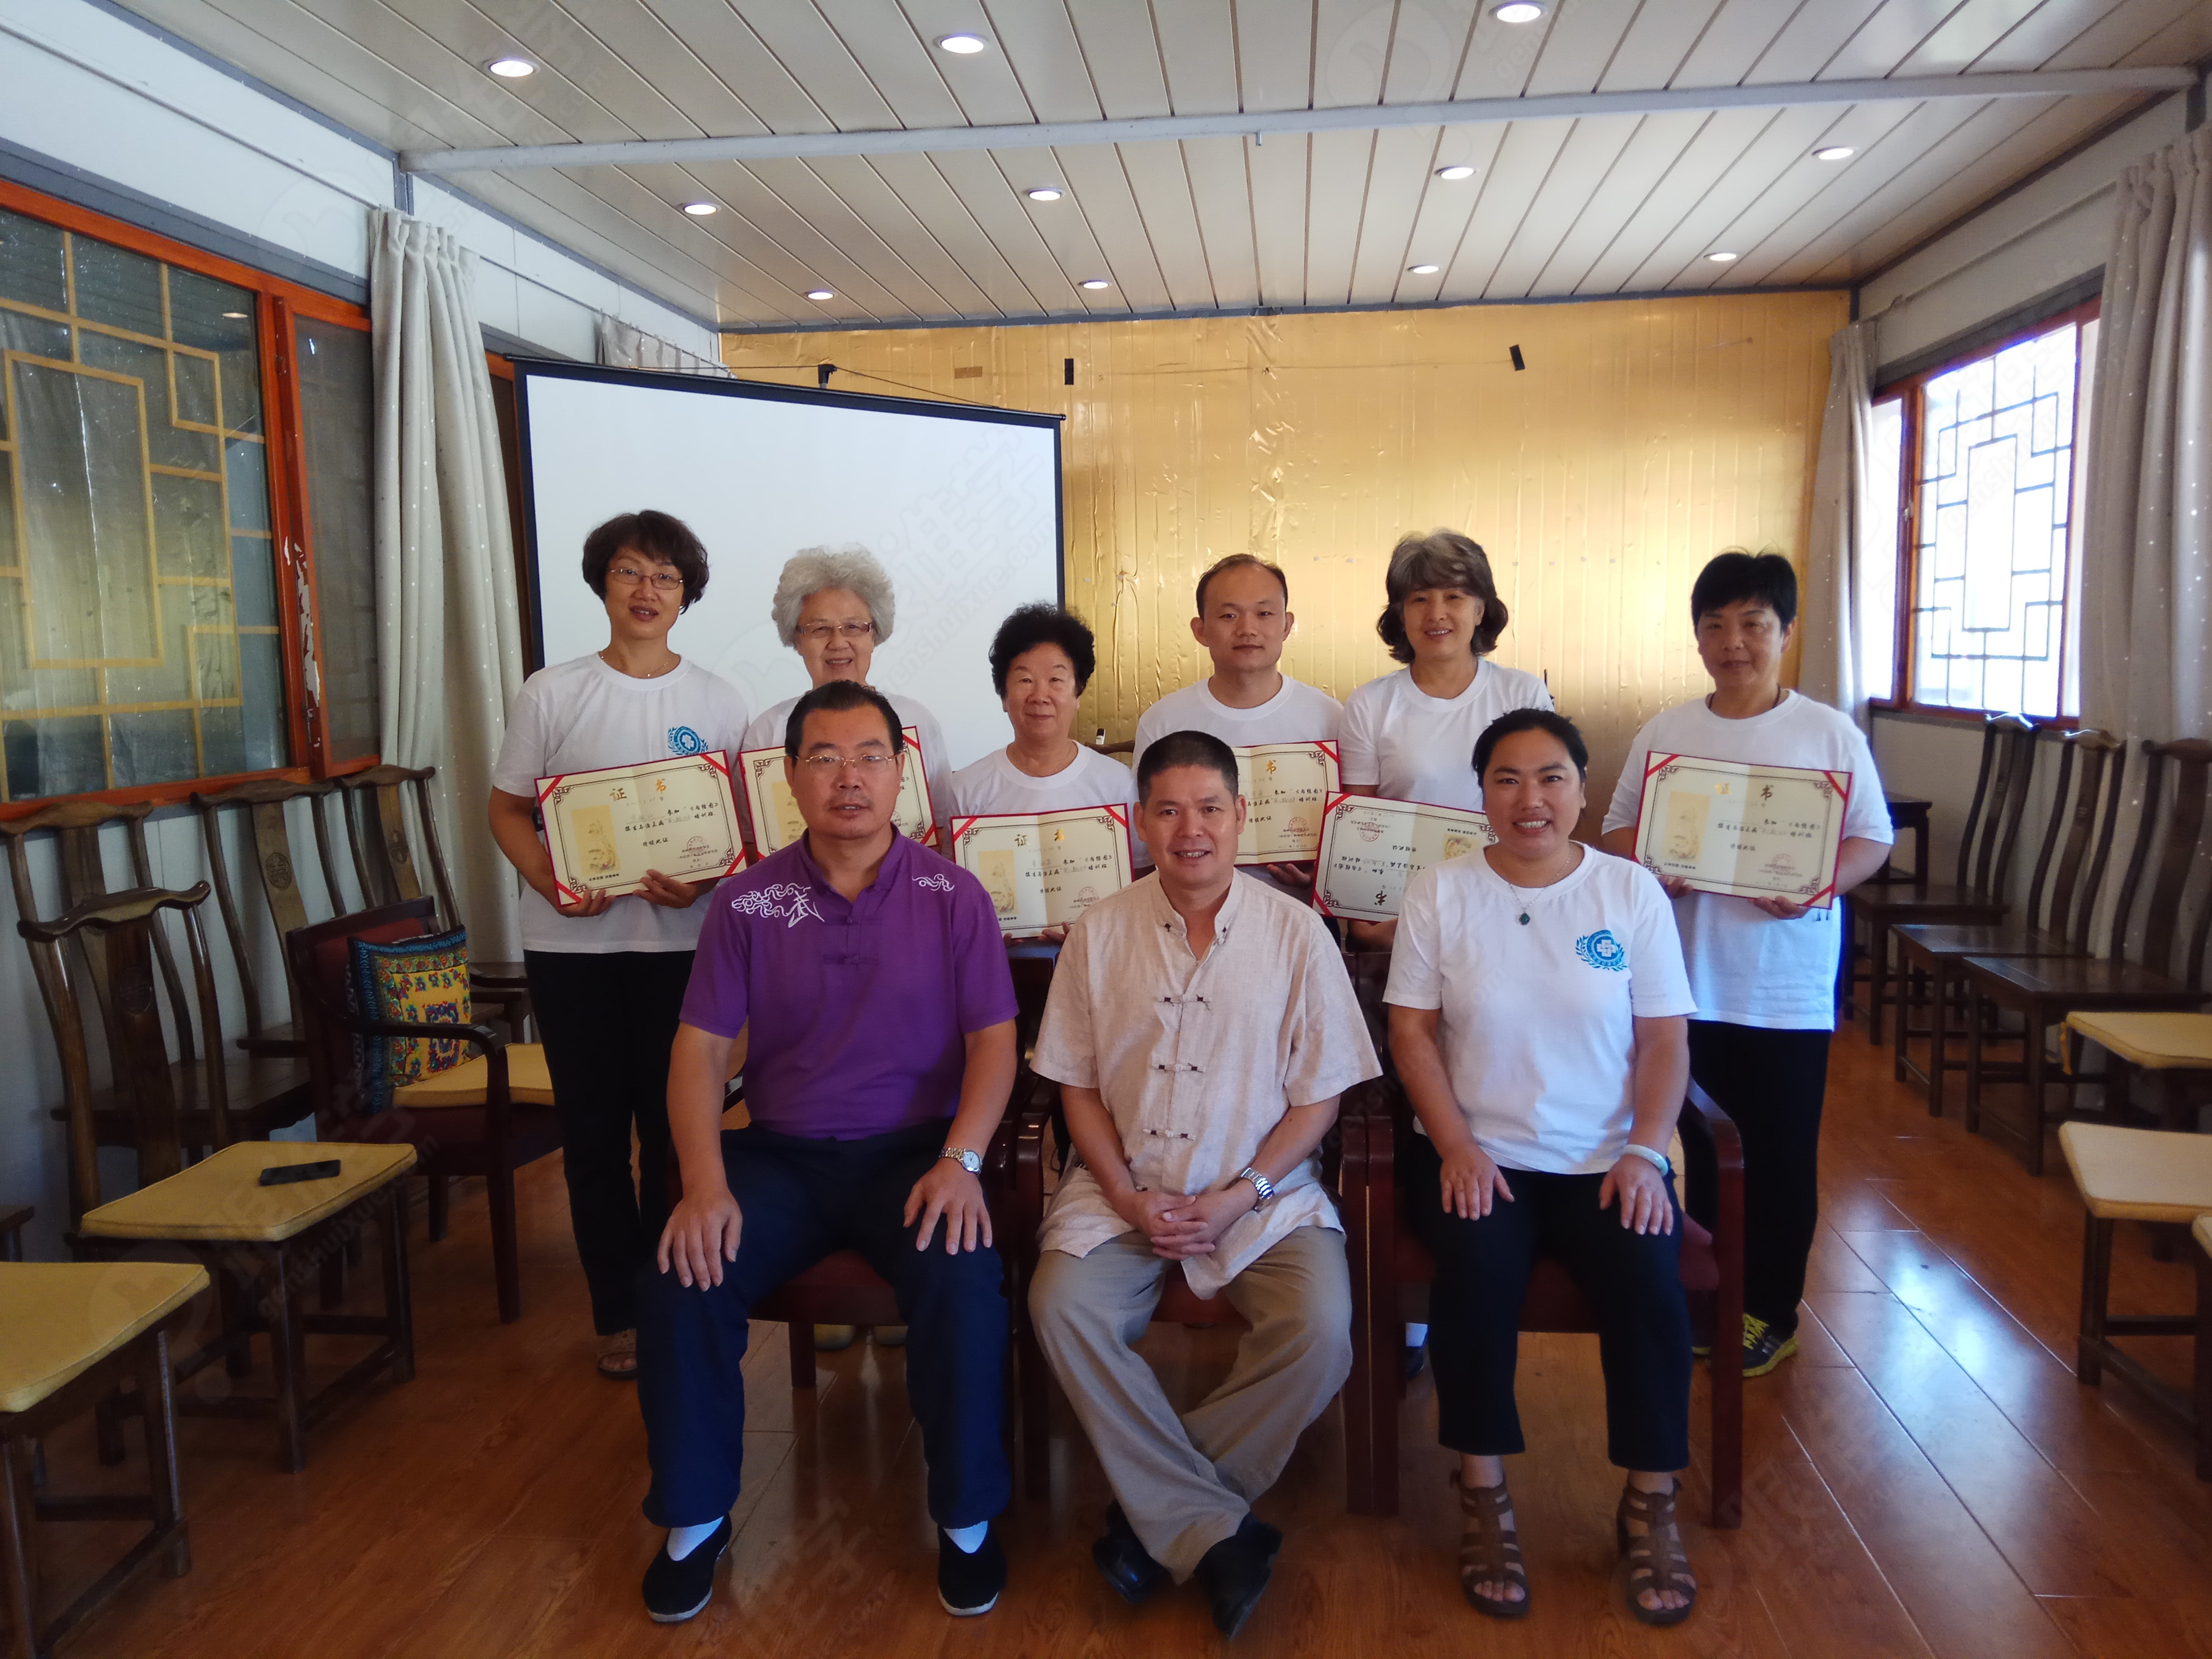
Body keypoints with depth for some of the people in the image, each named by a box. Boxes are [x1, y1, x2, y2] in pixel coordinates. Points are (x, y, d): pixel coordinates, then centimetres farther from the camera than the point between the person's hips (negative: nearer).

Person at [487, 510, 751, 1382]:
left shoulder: (717, 701, 4)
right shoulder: (551, 694, 3)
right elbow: (508, 809, 5)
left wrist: (703, 881, -14)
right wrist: (549, 881, -13)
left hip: (681, 941, 0)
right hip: (572, 943, 0)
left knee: (674, 1124, 4)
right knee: (594, 1128, 8)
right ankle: (617, 1313, 22)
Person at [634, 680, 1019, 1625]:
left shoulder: (952, 897, 0)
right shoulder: (747, 902, 3)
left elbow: (994, 1040, -4)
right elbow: (700, 1049, 0)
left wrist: (960, 1161, -20)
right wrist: (705, 1183, -15)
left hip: (912, 1150, -2)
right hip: (780, 1154, 2)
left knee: (963, 1283, -30)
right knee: (677, 1283, -21)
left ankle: (968, 1517, -4)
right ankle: (694, 1518, 5)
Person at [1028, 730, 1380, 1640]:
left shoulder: (1295, 932, -2)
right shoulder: (1100, 932, 2)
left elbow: (1318, 1096, 0)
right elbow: (1076, 1085, 5)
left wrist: (1236, 1198, -11)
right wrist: (1128, 1198, -8)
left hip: (1263, 1193, -1)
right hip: (1125, 1186, 1)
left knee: (1320, 1327, -25)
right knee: (1063, 1306, -24)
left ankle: (1159, 1510, -7)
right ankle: (1216, 1533, -14)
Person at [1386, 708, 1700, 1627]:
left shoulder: (1633, 891, 4)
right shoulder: (1438, 893, 2)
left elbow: (1665, 1039, 3)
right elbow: (1411, 1034, -1)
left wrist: (1644, 1150, -11)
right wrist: (1457, 1146, -12)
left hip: (1606, 1159, 1)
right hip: (1479, 1155, -1)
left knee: (1647, 1278, -24)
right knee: (1476, 1269, -28)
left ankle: (1650, 1506, -3)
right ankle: (1482, 1497, -8)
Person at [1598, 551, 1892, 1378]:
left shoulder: (1831, 734, -1)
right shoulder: (1665, 731, 5)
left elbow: (1873, 838, 0)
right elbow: (1618, 828, 7)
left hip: (1789, 987, -2)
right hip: (1689, 979, 2)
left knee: (1782, 1155, 8)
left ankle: (1771, 1310, 25)